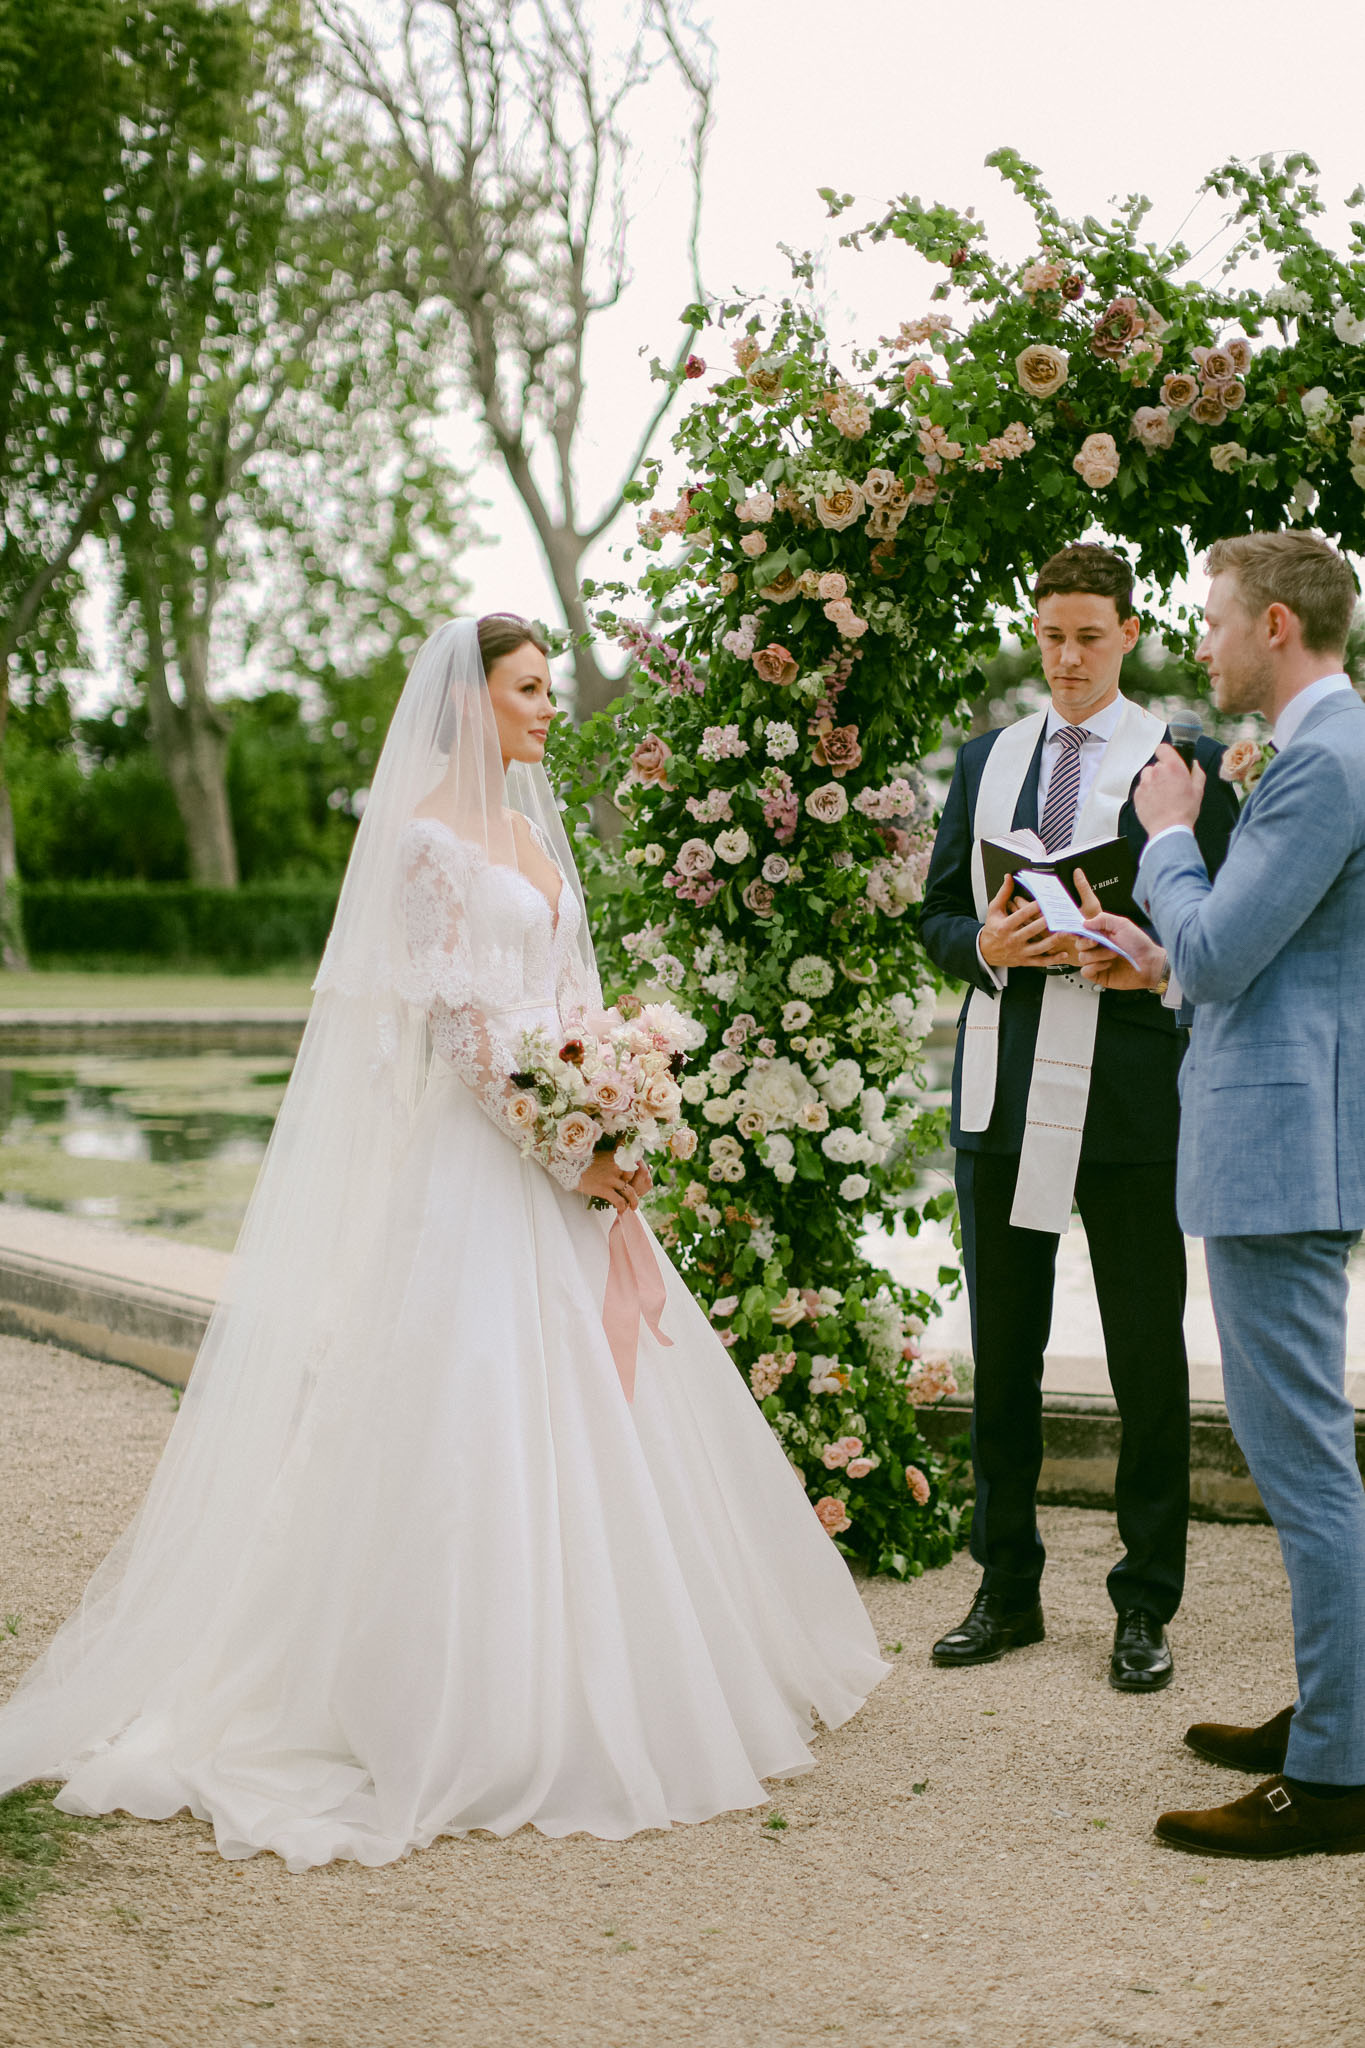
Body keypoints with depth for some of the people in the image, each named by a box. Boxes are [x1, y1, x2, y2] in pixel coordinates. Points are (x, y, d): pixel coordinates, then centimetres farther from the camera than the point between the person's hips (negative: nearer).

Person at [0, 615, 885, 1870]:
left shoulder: (532, 829, 16)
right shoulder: (428, 836, -10)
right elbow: (461, 1024, -15)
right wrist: (563, 1155, -16)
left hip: (571, 1162, 9)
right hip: (478, 1164, -8)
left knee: (599, 1405, 11)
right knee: (484, 1405, -6)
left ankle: (602, 1673, 23)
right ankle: (488, 1711, 3)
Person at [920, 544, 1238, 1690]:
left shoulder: (1185, 759, 2)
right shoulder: (986, 761, 15)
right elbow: (939, 917, 15)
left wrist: (1163, 968, -20)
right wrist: (987, 945, -7)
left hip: (1132, 1093, -4)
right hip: (1004, 1089, 4)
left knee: (1148, 1357, 2)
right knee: (1002, 1350, 10)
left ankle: (1147, 1606, 14)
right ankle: (1008, 1589, 22)